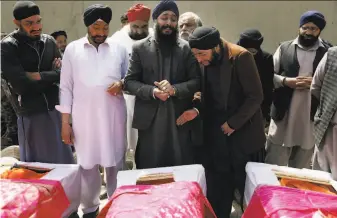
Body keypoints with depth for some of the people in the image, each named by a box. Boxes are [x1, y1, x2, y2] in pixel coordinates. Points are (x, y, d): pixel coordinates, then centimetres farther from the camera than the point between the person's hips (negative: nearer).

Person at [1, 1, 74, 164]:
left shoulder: (49, 41, 6)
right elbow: (20, 84, -18)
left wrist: (39, 76, -12)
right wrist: (53, 75, -11)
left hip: (55, 110, 4)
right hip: (31, 115, -4)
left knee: (63, 161, 13)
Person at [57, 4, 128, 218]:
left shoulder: (119, 49, 4)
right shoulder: (72, 49, 3)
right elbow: (66, 87, 3)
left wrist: (122, 84, -12)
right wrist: (65, 122, -1)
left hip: (113, 116, 1)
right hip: (83, 118, 0)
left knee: (115, 162, 8)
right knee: (87, 164, 8)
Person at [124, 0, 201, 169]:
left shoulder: (186, 48, 6)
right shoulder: (140, 48, 5)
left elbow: (197, 81, 2)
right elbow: (129, 81, 1)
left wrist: (174, 89, -16)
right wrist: (152, 91, -16)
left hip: (179, 118, 1)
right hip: (149, 120, 0)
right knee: (149, 171, 7)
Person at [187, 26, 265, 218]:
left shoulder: (241, 57, -14)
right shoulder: (205, 62, 2)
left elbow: (256, 96, -15)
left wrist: (233, 123, -14)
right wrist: (198, 110, -5)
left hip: (243, 133, -4)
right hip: (216, 134, 5)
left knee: (248, 187, 7)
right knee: (218, 190, 8)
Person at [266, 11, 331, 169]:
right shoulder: (284, 48, 5)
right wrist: (286, 81, -15)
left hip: (311, 118, 1)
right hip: (283, 115, 0)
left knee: (301, 168, 15)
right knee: (274, 165, 5)